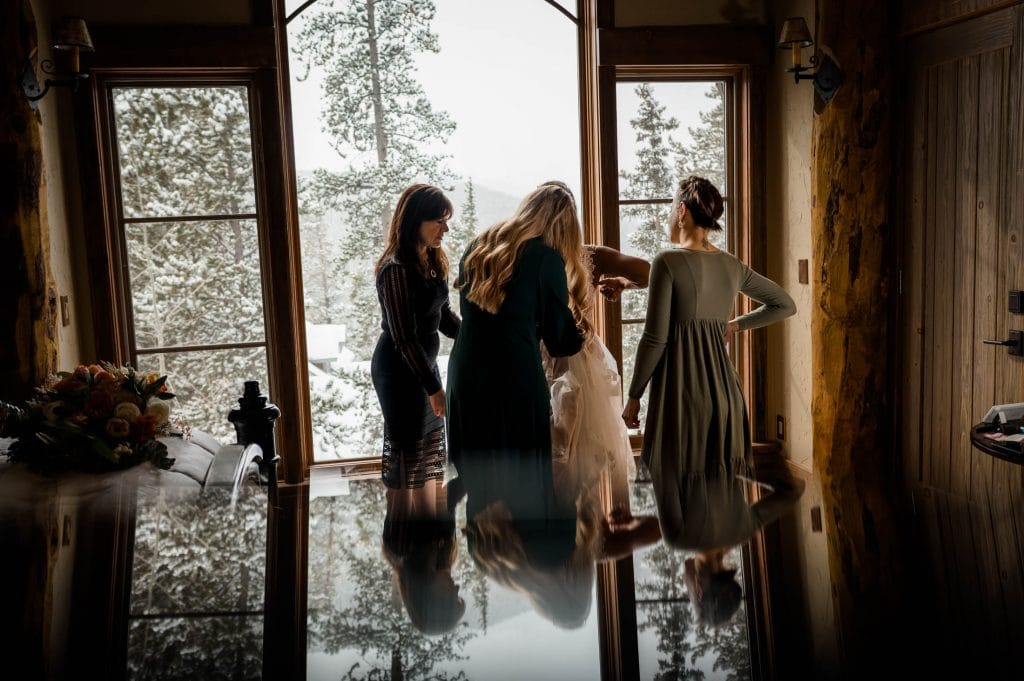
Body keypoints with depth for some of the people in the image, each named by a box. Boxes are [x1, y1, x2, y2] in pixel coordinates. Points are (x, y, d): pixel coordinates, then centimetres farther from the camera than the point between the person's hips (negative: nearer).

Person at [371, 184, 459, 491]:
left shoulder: (431, 260, 4)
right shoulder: (396, 269, -22)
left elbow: (443, 315, 12)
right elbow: (403, 338, -22)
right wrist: (434, 387, -20)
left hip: (424, 361, 9)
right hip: (400, 370, -9)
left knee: (432, 445, 18)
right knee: (406, 450, 1)